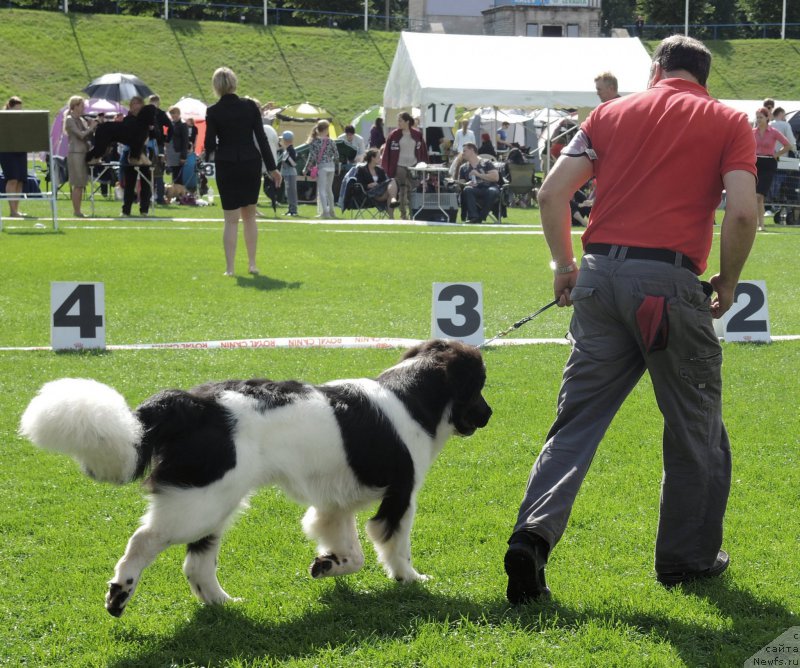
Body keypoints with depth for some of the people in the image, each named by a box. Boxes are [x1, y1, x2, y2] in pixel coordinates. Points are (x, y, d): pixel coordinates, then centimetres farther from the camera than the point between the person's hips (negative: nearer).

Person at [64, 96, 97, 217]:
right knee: (78, 184, -7)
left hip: (84, 153, 8)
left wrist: (93, 126, -1)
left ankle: (77, 210, 12)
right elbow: (81, 135, -17)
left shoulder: (81, 120, 16)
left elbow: (88, 135, 14)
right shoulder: (70, 120, -7)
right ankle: (76, 211, -4)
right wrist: (92, 127, -5)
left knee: (81, 184, 8)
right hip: (75, 153, -8)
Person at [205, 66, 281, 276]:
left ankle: (229, 268, 0)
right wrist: (272, 167, 2)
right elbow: (261, 138, -2)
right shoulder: (250, 106, -3)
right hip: (251, 164, 2)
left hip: (227, 166, -2)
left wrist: (209, 155, 20)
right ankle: (252, 264, 15)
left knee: (231, 219, 3)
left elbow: (209, 143, -4)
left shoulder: (213, 111, -7)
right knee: (249, 216, 15)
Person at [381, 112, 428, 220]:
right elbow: (387, 153, -1)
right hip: (400, 166, -1)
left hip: (414, 166, 1)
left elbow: (423, 151, 8)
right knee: (402, 191, 0)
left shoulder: (417, 135, 4)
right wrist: (387, 169, -6)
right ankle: (403, 214, 7)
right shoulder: (394, 135, -1)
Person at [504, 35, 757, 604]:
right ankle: (688, 556, 22)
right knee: (695, 425, 13)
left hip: (600, 274, 3)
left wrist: (564, 265, 16)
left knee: (578, 419, 7)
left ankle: (533, 535, -9)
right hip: (670, 282, -3)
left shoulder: (613, 113, 15)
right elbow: (742, 211, -7)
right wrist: (727, 284, 5)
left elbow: (553, 191, 6)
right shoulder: (728, 122, 7)